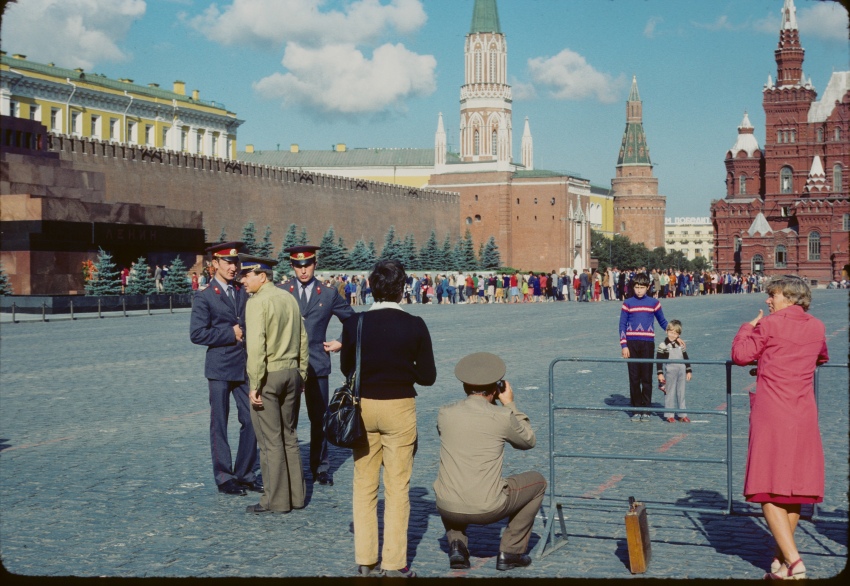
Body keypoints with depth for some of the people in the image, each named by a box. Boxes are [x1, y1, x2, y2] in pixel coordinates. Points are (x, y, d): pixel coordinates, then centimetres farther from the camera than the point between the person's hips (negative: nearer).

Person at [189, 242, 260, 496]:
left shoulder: (244, 292, 10)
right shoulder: (205, 297, -6)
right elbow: (197, 333, -13)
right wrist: (230, 334, -13)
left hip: (245, 366, 5)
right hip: (220, 369, -5)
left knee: (251, 421, 5)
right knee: (219, 424, 3)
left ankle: (245, 473, 18)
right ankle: (224, 477, 13)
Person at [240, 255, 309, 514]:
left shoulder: (257, 302, -14)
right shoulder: (289, 299, 10)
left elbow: (256, 345, -21)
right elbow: (303, 340, 14)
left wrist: (254, 384, -17)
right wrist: (301, 375, 20)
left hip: (267, 376, -8)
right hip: (291, 373, 8)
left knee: (270, 441, 0)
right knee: (289, 436, 15)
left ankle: (276, 500, 5)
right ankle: (296, 495, 20)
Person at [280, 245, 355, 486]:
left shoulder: (329, 294, 5)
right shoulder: (280, 292, 4)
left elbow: (352, 320, 17)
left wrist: (342, 343, 8)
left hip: (317, 365, 1)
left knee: (319, 419, 6)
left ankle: (320, 468, 17)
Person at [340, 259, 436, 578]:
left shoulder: (354, 324, -6)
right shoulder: (415, 326, -11)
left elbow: (346, 368, 6)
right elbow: (427, 376, -5)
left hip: (363, 407, 2)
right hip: (400, 408, -2)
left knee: (364, 485, 13)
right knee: (397, 487, 6)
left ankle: (365, 560, 18)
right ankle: (394, 563, 9)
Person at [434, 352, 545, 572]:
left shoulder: (445, 414, 1)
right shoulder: (503, 416, -8)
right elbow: (528, 441, 13)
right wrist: (510, 404, 17)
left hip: (448, 509, 3)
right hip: (488, 509, -3)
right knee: (537, 481, 21)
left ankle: (456, 544, 17)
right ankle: (510, 551, 17)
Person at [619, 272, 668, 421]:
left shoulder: (654, 303, 5)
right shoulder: (628, 303, 3)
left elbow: (663, 322, 16)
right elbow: (622, 325, 3)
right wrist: (623, 345, -4)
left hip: (648, 344, 0)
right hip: (632, 344, 0)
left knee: (647, 378, 2)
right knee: (634, 378, 3)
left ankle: (646, 409, 10)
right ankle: (636, 409, 10)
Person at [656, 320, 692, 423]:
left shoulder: (681, 345, 8)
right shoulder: (663, 346, -7)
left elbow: (686, 358, 15)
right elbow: (659, 360, -8)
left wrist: (689, 371, 11)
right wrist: (660, 373, -12)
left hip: (681, 372, 4)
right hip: (669, 373, -4)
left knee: (681, 393, 9)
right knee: (670, 393, 1)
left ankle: (682, 414, 16)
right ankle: (669, 415, 8)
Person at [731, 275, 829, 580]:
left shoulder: (768, 325, -8)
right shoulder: (817, 328, 8)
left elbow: (740, 355, -5)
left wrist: (749, 327, 10)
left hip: (771, 417, -5)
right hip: (804, 419, 5)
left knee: (770, 490, -3)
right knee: (794, 489, 13)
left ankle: (793, 562, -14)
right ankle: (782, 560, 21)